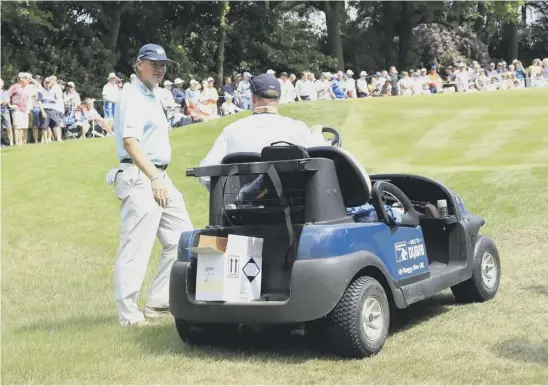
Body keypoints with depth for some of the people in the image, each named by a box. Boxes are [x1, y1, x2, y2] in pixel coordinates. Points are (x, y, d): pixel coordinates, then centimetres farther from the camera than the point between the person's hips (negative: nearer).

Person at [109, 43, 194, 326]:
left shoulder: (152, 97, 21)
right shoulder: (132, 96, -9)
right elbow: (130, 142, -19)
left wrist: (160, 179, 17)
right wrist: (154, 179, -22)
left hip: (159, 177, 10)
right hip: (139, 178, -10)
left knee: (181, 239, 11)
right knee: (135, 248, -8)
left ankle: (159, 303, 17)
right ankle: (128, 315, -2)